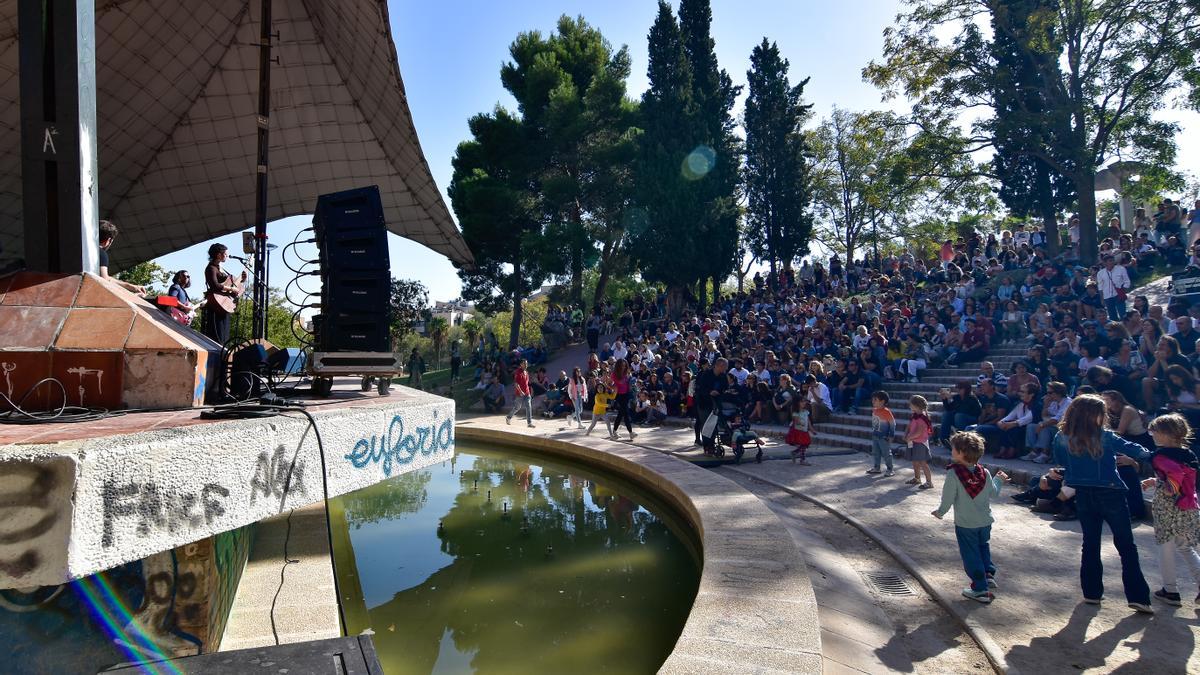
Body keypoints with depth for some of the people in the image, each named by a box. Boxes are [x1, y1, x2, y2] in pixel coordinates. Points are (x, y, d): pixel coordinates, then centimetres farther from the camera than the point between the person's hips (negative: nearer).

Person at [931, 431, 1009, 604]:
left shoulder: (953, 474, -22)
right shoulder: (984, 473, -7)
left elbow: (947, 499, -17)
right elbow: (993, 493, 8)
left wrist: (939, 512, 3)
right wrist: (998, 479, 27)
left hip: (965, 524, -5)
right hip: (985, 521, 5)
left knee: (971, 554, 8)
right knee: (984, 547, 29)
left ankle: (981, 590, 14)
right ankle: (989, 574, 25)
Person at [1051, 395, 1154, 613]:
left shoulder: (1062, 438, -5)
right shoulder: (1105, 437, -16)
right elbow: (1134, 450, -9)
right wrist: (1145, 453, 12)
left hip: (1083, 496, 3)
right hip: (1110, 494, -3)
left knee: (1090, 544, 14)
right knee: (1126, 545, 8)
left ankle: (1092, 592, 19)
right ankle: (1138, 597, 9)